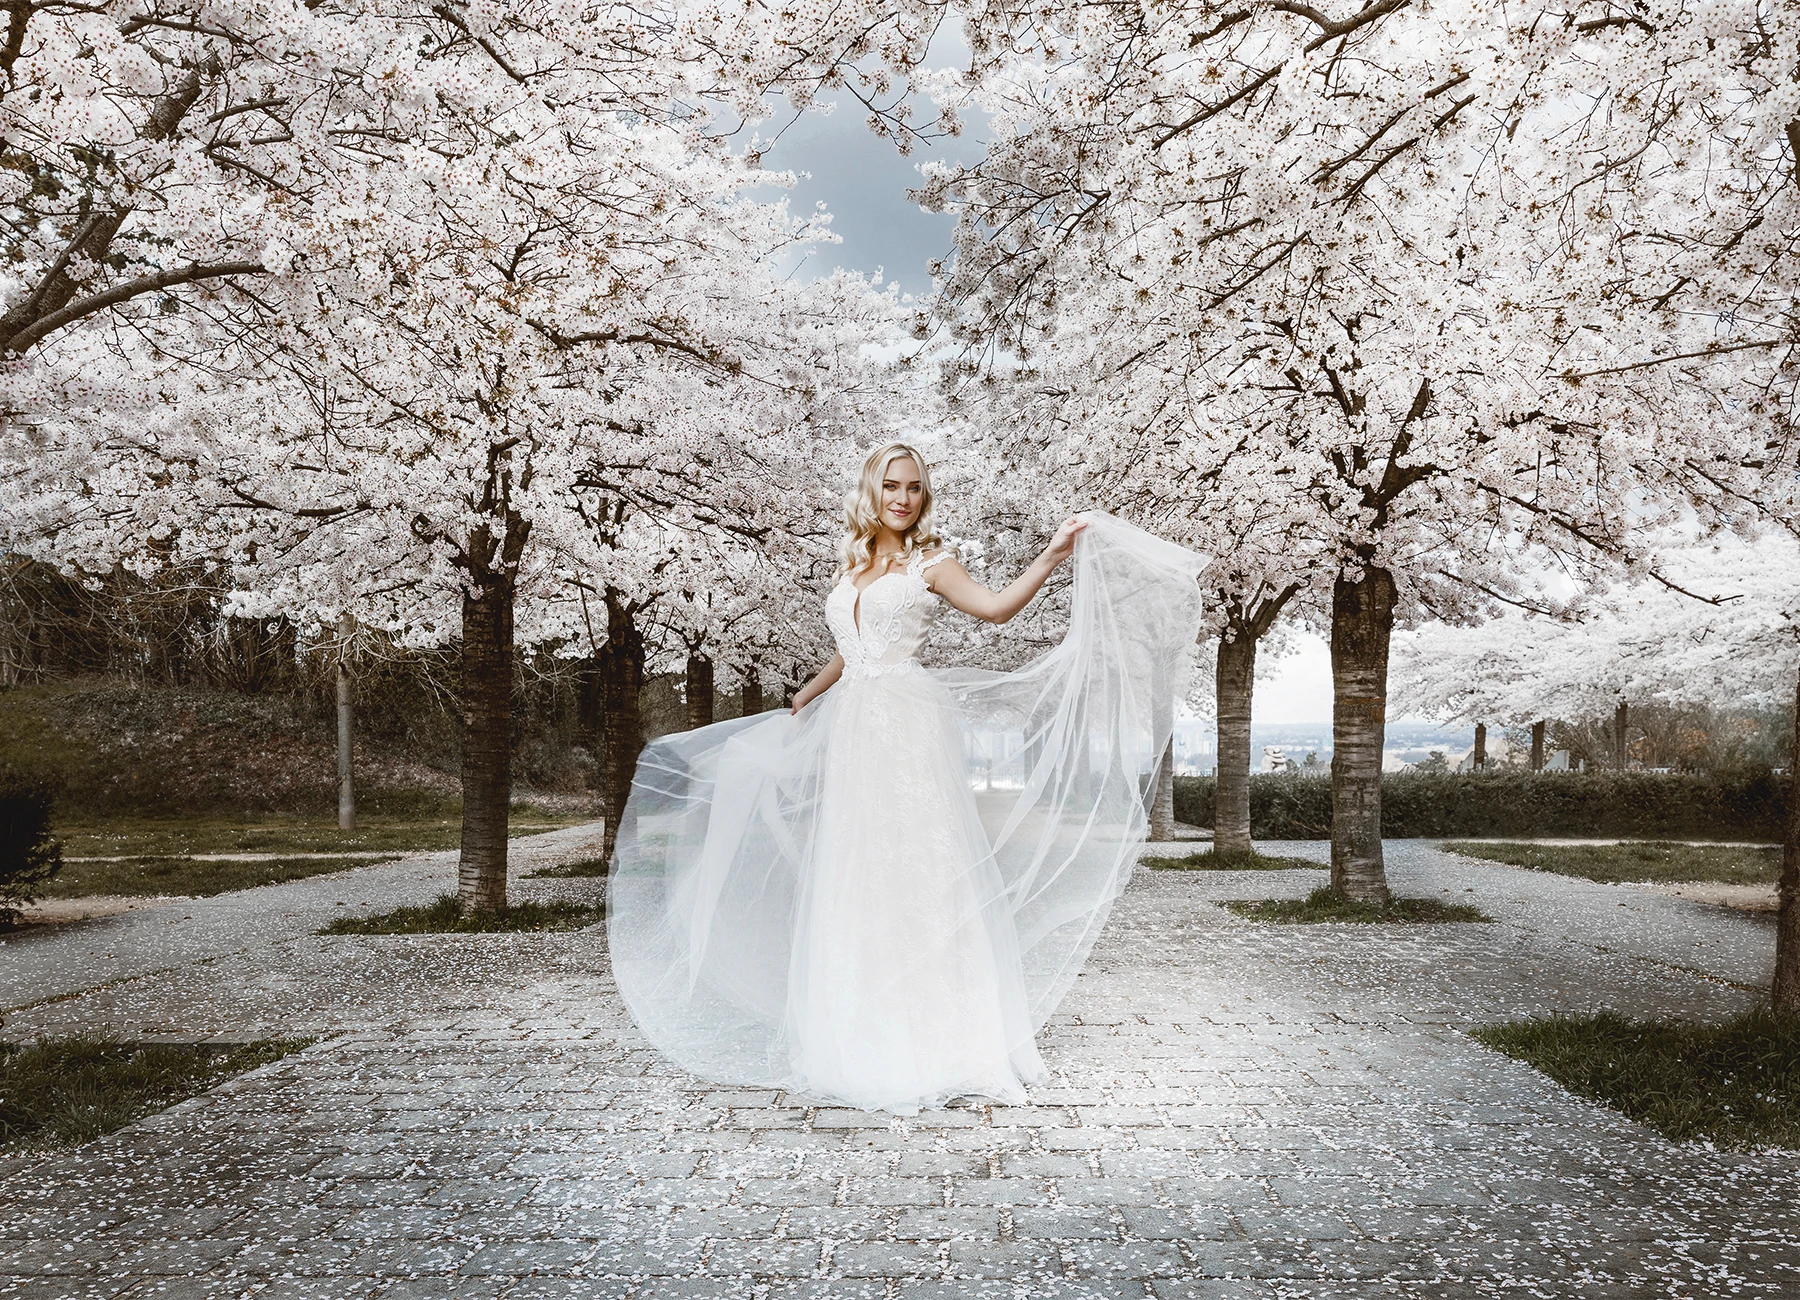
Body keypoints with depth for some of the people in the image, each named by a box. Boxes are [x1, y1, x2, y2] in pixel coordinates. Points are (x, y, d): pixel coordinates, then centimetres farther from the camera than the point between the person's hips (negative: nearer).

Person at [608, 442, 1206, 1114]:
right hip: (854, 730, 6)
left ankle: (933, 1041, 0)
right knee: (856, 875, 7)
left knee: (917, 869, -7)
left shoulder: (929, 562, 2)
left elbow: (996, 605, -15)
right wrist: (799, 702, 34)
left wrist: (1052, 555, -26)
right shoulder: (852, 567, 18)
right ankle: (866, 1041, 17)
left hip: (908, 725, -6)